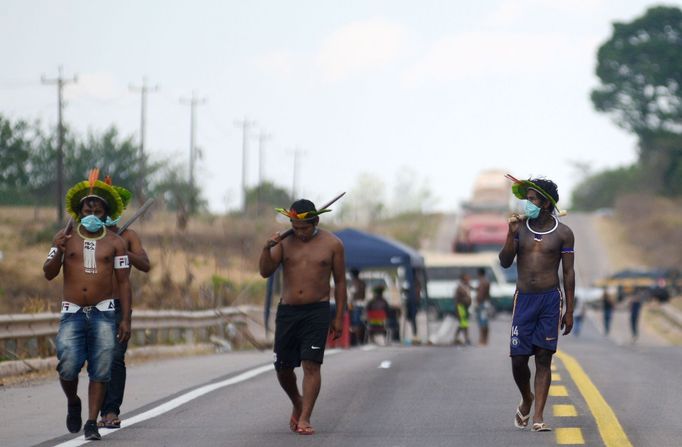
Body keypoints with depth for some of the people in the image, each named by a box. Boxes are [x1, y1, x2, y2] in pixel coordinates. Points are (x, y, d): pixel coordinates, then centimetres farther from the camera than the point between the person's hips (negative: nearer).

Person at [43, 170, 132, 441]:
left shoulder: (115, 242, 6)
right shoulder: (66, 237, 6)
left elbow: (123, 282, 5)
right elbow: (49, 274, 1)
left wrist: (126, 319, -2)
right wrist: (59, 252, -20)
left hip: (103, 314, 0)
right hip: (72, 313, 0)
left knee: (100, 371, -6)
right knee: (68, 366, -14)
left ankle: (91, 423, 1)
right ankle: (73, 403, 15)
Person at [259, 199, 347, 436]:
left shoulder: (332, 244, 0)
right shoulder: (284, 241, 4)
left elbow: (340, 281, 5)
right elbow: (265, 272, -2)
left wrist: (339, 317, 1)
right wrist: (267, 249, -20)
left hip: (317, 311, -3)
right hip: (287, 310, 3)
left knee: (311, 364, -14)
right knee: (283, 368, 6)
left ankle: (304, 418, -14)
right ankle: (297, 403, 33)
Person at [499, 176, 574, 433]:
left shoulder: (562, 233, 1)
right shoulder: (520, 227, 5)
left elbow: (568, 273, 3)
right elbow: (505, 262, 1)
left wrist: (569, 311, 1)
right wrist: (511, 235, -14)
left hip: (550, 299, -2)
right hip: (524, 298, 2)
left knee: (544, 359, -4)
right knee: (518, 359, -2)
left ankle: (538, 417, -4)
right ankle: (526, 400, 27)